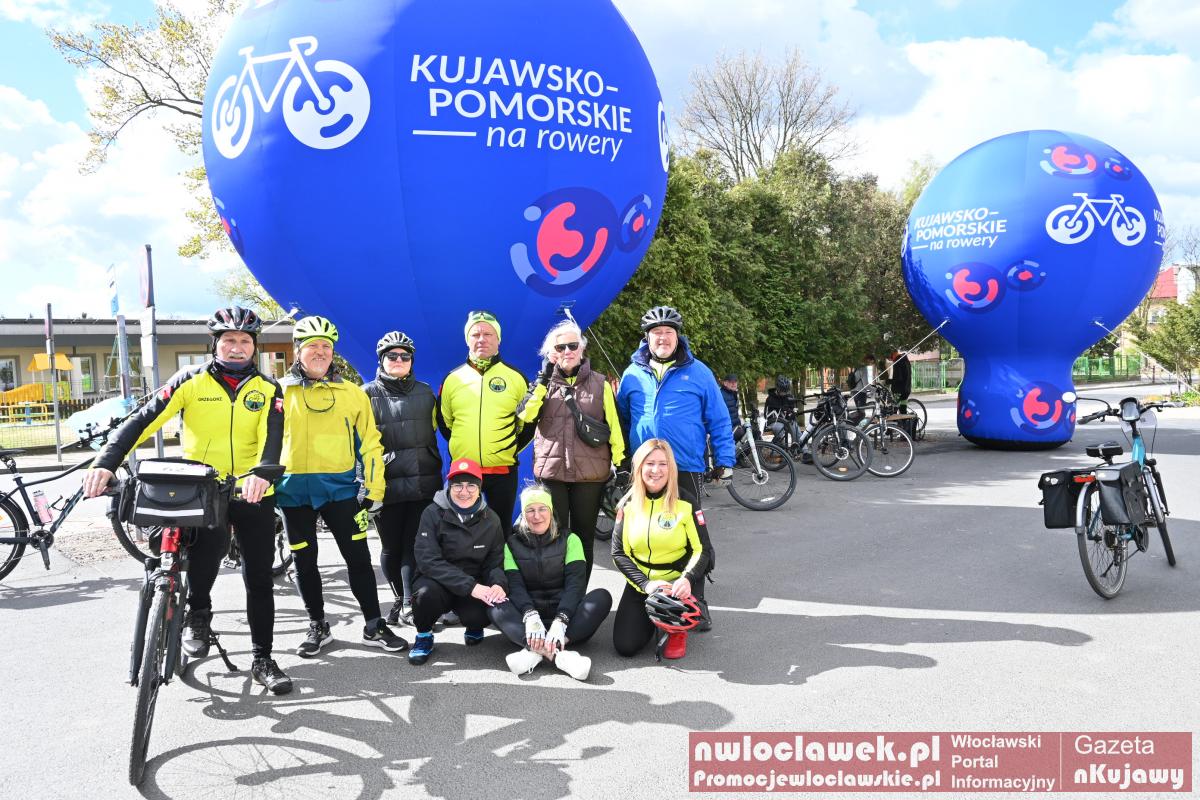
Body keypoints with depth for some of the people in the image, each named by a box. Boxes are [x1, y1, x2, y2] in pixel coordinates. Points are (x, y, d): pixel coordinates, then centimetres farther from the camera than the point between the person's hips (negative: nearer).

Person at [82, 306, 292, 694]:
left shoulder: (267, 389, 1)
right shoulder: (191, 381, -2)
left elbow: (273, 437, -14)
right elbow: (145, 419, -11)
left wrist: (263, 472, -36)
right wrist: (106, 462, -27)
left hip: (253, 494, 2)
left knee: (260, 580, 5)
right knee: (209, 541, -31)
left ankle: (263, 659, 19)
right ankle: (197, 612, -2)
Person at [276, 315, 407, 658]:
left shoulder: (352, 393, 5)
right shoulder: (280, 391, 5)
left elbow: (369, 442, 6)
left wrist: (373, 489, 0)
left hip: (340, 488, -1)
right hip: (295, 490, 1)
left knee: (358, 557, -1)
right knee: (305, 562, 9)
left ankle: (374, 626, 9)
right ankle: (318, 626, 24)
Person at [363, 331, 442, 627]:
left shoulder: (425, 392, 13)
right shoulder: (368, 394, 4)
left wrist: (436, 473, 17)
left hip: (423, 483, 2)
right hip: (387, 485, -1)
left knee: (414, 544, -4)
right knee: (391, 547, 6)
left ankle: (409, 605, -3)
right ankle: (400, 599, 22)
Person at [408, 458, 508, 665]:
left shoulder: (490, 520, -1)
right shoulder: (433, 513, -11)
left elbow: (495, 562, 0)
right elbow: (428, 560, -21)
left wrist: (499, 585, -25)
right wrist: (470, 586, -30)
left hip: (474, 589, 2)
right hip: (436, 582, -2)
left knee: (481, 614, -29)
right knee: (427, 592, -36)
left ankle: (474, 628, 11)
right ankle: (424, 636, -2)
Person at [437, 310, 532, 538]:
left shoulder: (515, 377, 1)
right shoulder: (453, 379, 5)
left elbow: (530, 420, 9)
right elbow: (443, 421, 16)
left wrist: (512, 448, 4)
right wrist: (461, 449, 11)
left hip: (503, 471, -1)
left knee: (501, 531, 9)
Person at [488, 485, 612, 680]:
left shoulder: (569, 540, 6)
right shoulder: (512, 544, 9)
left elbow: (575, 584, -8)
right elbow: (515, 585, -7)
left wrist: (560, 622, -26)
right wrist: (531, 616, -29)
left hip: (565, 613, 0)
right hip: (529, 617, 0)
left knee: (602, 597, -27)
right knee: (495, 605, -27)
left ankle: (535, 650, -38)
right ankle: (557, 653, -45)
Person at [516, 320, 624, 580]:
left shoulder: (600, 383, 6)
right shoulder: (544, 383, 9)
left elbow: (614, 425, 4)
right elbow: (525, 416, -7)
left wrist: (620, 463, -1)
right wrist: (544, 379, -9)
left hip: (590, 473, 0)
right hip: (551, 471, 1)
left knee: (584, 536, 9)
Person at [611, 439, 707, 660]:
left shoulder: (685, 503, -8)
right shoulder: (628, 505, -1)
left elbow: (702, 550, -8)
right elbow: (619, 553, -2)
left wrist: (687, 579, -27)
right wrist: (645, 584, -16)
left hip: (679, 581, -2)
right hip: (641, 582, 3)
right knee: (625, 646, -11)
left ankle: (676, 631, 4)